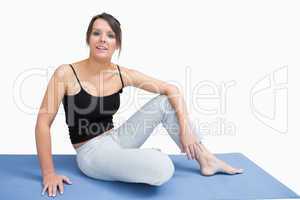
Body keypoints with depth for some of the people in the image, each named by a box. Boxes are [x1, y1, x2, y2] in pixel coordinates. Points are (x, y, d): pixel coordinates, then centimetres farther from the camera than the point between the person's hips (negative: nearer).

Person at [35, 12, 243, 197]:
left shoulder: (123, 75, -4)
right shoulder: (66, 73, -15)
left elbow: (172, 90, -2)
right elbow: (43, 123, -15)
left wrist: (185, 128, -13)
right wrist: (49, 173, -18)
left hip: (115, 141, 5)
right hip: (91, 153, -5)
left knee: (166, 102, -7)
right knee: (162, 168, -30)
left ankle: (206, 160, 4)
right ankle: (150, 157, 8)